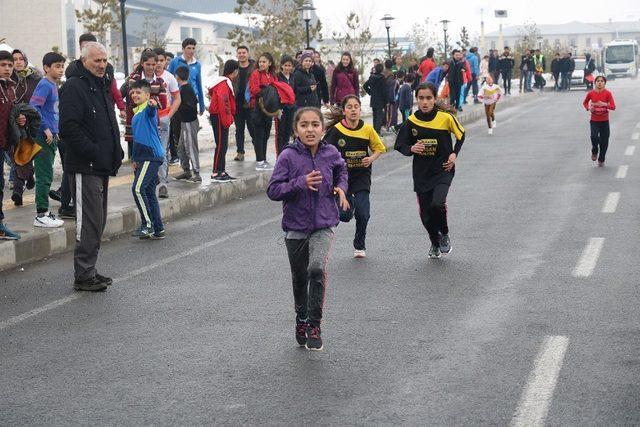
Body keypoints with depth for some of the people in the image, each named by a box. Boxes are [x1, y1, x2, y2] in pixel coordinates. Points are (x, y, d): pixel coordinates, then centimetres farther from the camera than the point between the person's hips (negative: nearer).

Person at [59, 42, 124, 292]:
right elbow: (69, 128, -21)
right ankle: (84, 276, -2)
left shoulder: (101, 86, 19)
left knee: (97, 222, 13)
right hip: (85, 167, -10)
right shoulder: (74, 87, -12)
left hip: (102, 166, 10)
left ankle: (88, 272, 21)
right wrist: (93, 151, -22)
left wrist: (116, 151, 14)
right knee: (89, 222, -8)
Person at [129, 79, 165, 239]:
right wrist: (134, 159, 25)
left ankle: (148, 224, -11)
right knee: (149, 193, 10)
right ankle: (158, 230, 15)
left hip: (152, 156, -10)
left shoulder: (148, 109, -8)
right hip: (142, 157, 10)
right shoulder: (136, 113, 20)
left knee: (138, 188, -18)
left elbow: (151, 112, -34)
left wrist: (153, 105, -57)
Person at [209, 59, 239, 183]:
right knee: (221, 145, -8)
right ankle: (216, 173, -6)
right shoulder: (224, 83, -16)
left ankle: (222, 172, 18)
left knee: (223, 145, 13)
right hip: (219, 117, -10)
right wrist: (226, 119, -23)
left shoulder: (225, 82, 16)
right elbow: (222, 101, -25)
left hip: (220, 117, 10)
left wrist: (229, 117, 18)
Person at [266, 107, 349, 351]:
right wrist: (301, 183, -26)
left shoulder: (330, 153, -3)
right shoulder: (288, 156, -11)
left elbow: (341, 169, 21)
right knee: (299, 278, 15)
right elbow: (273, 190, -14)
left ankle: (314, 326, -11)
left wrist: (341, 188, 3)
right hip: (296, 226, 0)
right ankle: (301, 319, 40)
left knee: (317, 268, -23)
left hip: (324, 225, 0)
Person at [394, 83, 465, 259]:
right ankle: (435, 244, 35)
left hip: (443, 170, -3)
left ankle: (444, 235, 6)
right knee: (426, 214, 6)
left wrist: (454, 154, -3)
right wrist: (412, 149, -18)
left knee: (437, 204, -24)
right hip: (421, 173, 3)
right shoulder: (412, 121, -4)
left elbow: (461, 134, 9)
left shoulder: (446, 118, -9)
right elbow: (401, 146, 3)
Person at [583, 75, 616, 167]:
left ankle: (601, 160, 24)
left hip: (604, 121, 0)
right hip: (594, 120, 0)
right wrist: (588, 108, -6)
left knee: (604, 141, 4)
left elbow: (613, 107, -11)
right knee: (594, 137, -22)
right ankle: (594, 152, 9)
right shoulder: (591, 93, -4)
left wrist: (605, 104, -29)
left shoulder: (607, 93, -8)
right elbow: (585, 102, 14)